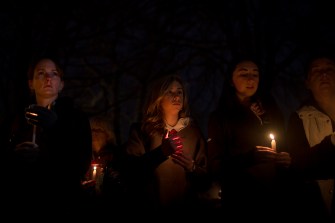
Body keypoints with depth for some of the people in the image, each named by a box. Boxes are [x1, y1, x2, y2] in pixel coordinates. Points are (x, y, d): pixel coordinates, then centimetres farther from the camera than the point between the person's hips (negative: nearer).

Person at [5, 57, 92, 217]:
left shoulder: (76, 117, -2)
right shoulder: (21, 120, 8)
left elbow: (81, 166, -13)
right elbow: (9, 166, 10)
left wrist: (55, 130, -24)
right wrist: (19, 160, -13)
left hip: (61, 206, -3)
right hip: (22, 207, 3)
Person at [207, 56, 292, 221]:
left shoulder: (271, 109, 11)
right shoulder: (219, 117, -1)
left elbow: (284, 147, 16)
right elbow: (215, 167, -8)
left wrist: (287, 159, -8)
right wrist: (250, 157, -25)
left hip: (275, 199, 4)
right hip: (241, 204, -3)